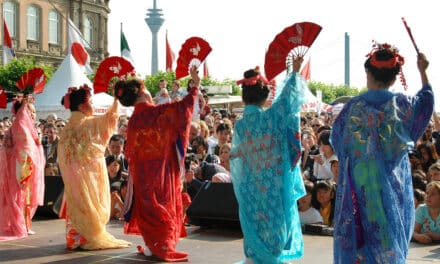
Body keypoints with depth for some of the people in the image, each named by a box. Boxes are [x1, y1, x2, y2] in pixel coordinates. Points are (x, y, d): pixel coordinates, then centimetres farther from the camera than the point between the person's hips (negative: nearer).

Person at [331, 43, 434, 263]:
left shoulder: (355, 106, -8)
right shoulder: (402, 103, -3)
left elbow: (337, 139, 3)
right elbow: (425, 102, 19)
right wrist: (423, 71, 29)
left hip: (361, 182, -2)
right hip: (395, 182, 2)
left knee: (365, 231, 4)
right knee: (391, 233, 11)